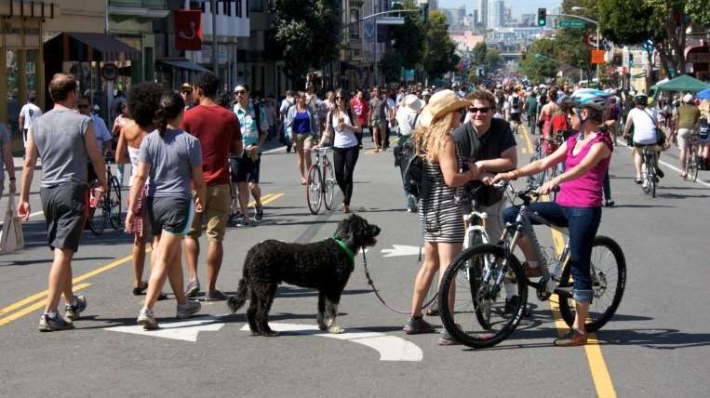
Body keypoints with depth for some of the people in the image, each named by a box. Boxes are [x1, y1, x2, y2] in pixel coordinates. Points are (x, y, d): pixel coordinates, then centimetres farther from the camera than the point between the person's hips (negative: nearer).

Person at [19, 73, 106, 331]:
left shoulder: (37, 124, 6)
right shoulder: (82, 122, -7)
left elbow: (29, 163, 7)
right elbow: (96, 158, -1)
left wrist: (24, 198, 12)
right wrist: (102, 184, 16)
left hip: (47, 191, 6)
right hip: (73, 189, -6)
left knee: (61, 251, 19)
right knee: (63, 252, -8)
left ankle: (72, 303, 35)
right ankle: (49, 314, -13)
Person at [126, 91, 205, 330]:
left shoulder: (149, 140, 1)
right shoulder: (190, 142, -7)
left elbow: (140, 176, -3)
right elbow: (198, 179, -2)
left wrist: (132, 209, -1)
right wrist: (201, 200, 17)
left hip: (155, 202, 4)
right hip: (178, 202, -4)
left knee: (174, 256, 19)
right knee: (164, 259, -6)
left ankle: (183, 305, 32)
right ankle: (146, 310, -15)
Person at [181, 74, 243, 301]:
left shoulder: (188, 116, -6)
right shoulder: (229, 117, 1)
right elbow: (237, 150, 8)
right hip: (220, 184, 1)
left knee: (190, 233, 14)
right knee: (215, 237, 3)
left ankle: (192, 278, -2)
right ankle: (211, 289, 3)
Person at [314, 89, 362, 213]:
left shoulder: (350, 112, -1)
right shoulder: (331, 114, 4)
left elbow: (359, 129, -3)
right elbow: (328, 132, 8)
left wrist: (346, 125, -18)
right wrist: (320, 144, -3)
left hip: (351, 147, -2)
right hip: (338, 147, 2)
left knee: (348, 175, -5)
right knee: (339, 176, -4)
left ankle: (346, 203, 0)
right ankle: (346, 197, 23)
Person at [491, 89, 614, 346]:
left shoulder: (601, 142, -9)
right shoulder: (574, 141, 16)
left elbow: (582, 167, -28)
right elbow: (544, 163, 12)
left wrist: (555, 181, -45)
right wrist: (512, 174, 0)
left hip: (584, 209, -8)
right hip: (564, 206, 8)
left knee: (579, 267, -5)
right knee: (511, 216, -4)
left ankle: (579, 330, 3)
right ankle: (533, 265, 11)